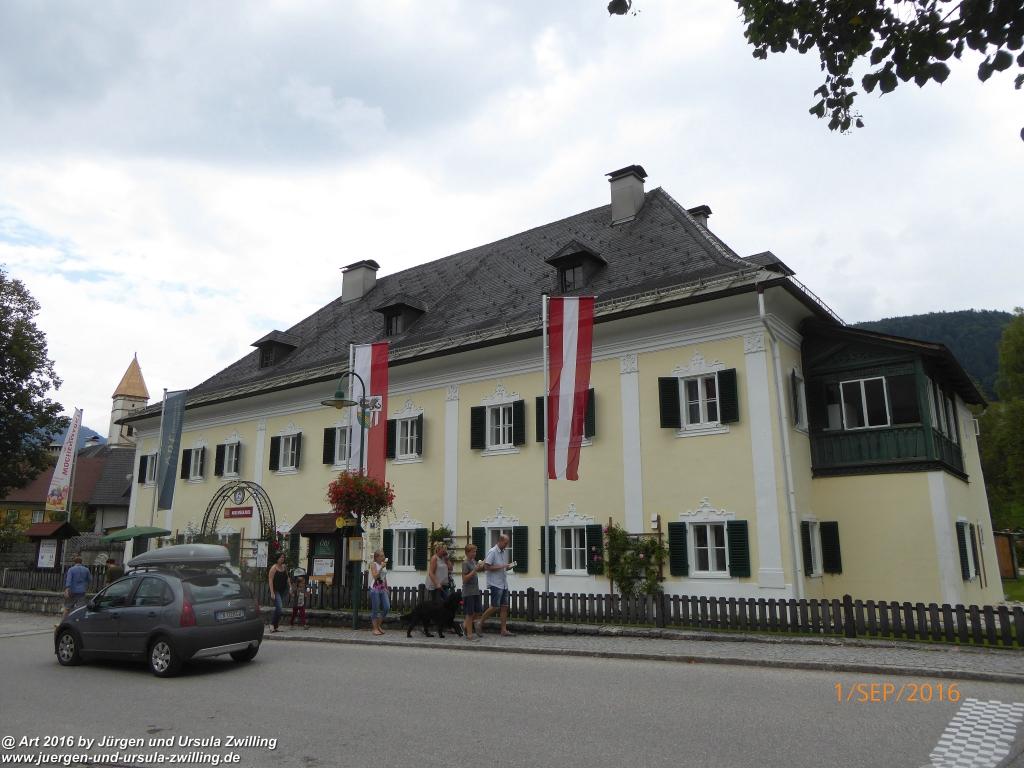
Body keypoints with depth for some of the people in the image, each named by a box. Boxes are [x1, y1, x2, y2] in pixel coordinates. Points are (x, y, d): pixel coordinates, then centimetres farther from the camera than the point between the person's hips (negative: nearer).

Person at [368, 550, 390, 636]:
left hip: (383, 589, 6)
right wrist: (381, 567, -22)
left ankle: (379, 625, 18)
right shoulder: (373, 564, -6)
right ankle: (375, 629, 9)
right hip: (375, 589, -6)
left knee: (387, 607, 1)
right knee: (375, 609, 0)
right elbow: (375, 576, -18)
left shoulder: (384, 564, 11)